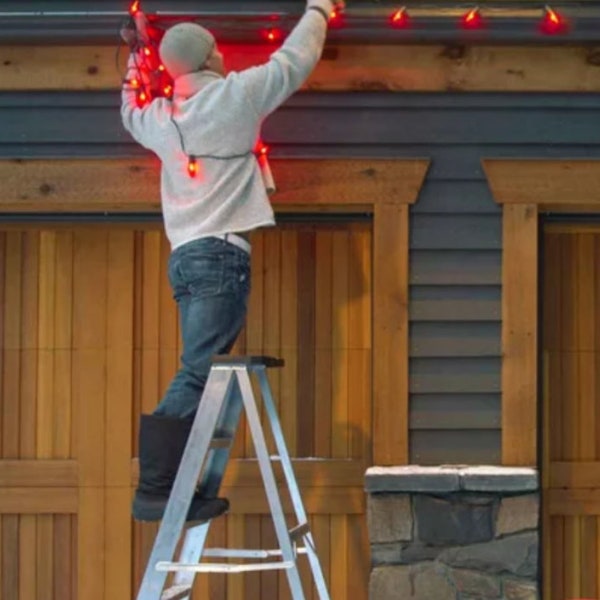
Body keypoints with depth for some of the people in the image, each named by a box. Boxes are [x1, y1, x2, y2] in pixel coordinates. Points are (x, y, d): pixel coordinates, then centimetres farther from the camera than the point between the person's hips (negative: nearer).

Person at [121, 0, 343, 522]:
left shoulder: (161, 118, 15)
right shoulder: (233, 96, -3)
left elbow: (131, 114, 38)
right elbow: (293, 61, 6)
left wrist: (135, 64, 49)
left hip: (184, 257, 8)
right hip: (222, 252, -8)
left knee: (200, 375, 9)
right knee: (197, 375, -12)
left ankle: (176, 490, 4)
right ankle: (155, 492, -19)